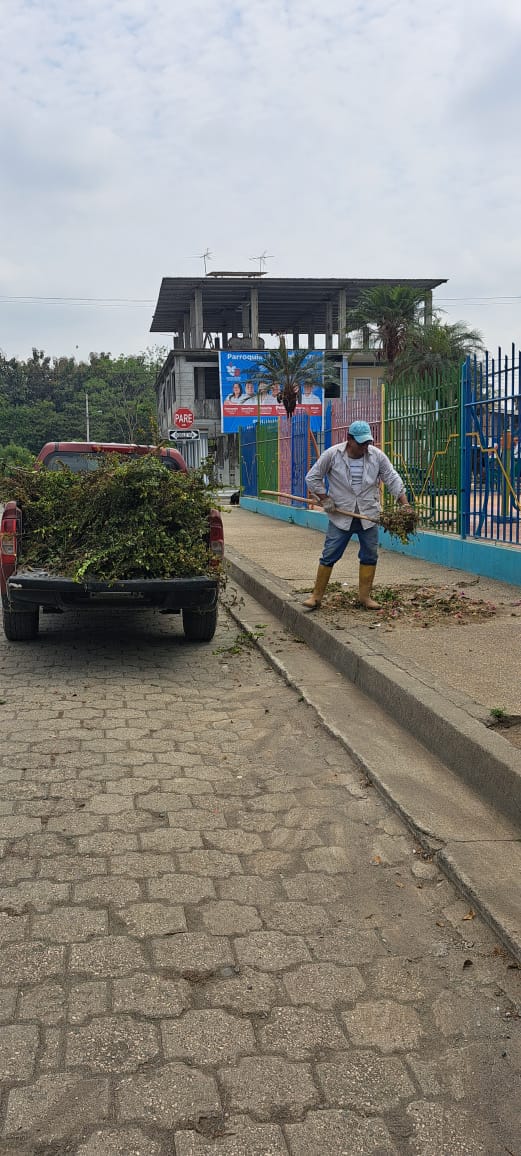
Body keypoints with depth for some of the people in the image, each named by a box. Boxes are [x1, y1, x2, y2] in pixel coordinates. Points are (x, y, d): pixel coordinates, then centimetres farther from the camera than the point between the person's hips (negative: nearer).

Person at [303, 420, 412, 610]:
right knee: (329, 556, -1)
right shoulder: (332, 455, -10)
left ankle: (365, 596, 18)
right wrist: (324, 499, -8)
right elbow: (312, 477, -1)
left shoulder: (377, 455, -4)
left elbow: (393, 479, -2)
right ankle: (317, 596, 7)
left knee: (370, 556, 6)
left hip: (368, 516, 3)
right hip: (340, 515, -2)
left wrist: (405, 504, -12)